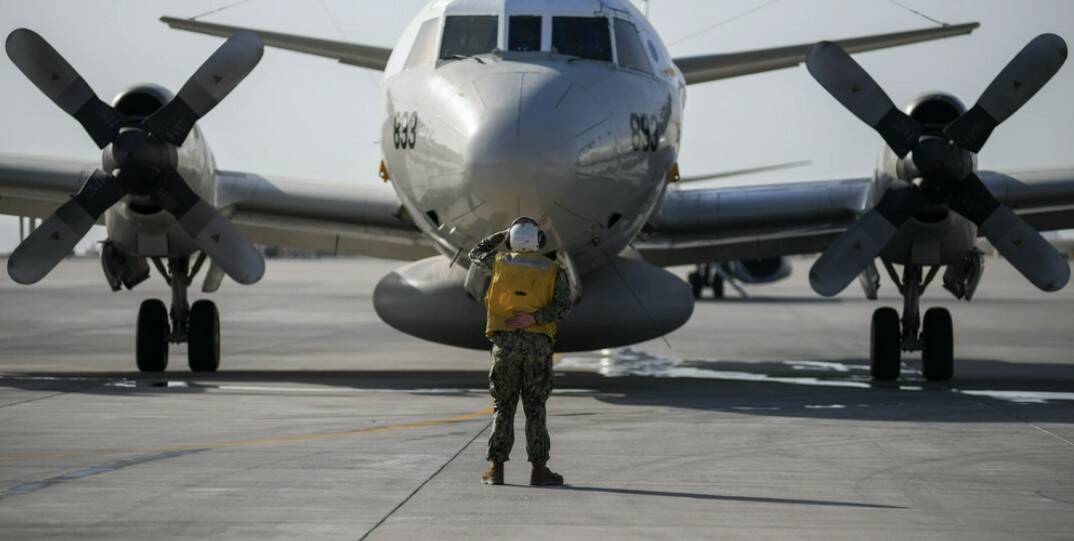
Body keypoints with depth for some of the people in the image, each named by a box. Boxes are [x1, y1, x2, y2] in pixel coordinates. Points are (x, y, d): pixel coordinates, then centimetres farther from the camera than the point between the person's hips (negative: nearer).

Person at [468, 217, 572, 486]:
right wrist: (533, 319, -15)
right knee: (535, 408, 4)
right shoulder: (553, 270, 4)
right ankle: (539, 469, 2)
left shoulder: (501, 262, 6)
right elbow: (563, 305, -9)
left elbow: (475, 254, 27)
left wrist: (501, 235, 30)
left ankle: (496, 468, 3)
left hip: (505, 342, 1)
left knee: (503, 406, 6)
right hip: (539, 343, -1)